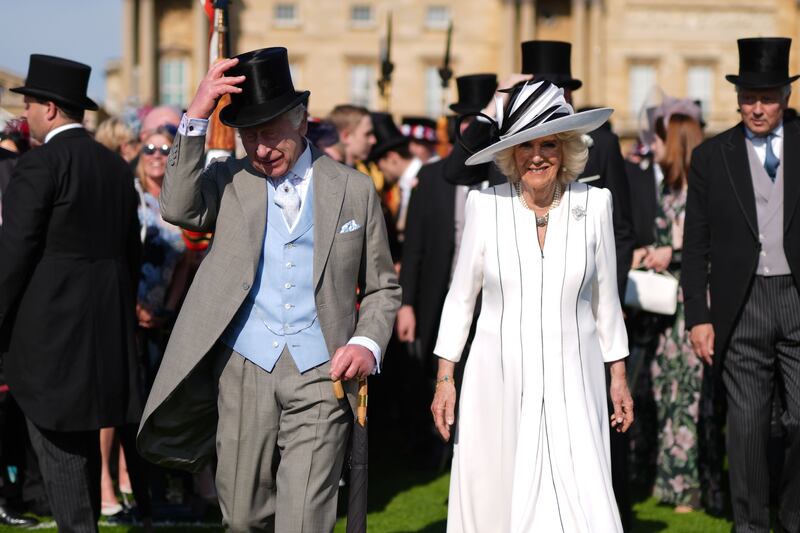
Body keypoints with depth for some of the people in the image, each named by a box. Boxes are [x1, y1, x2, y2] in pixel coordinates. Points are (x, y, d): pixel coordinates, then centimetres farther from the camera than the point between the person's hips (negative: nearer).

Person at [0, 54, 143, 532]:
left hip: (49, 330, -8)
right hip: (104, 331, 8)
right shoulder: (116, 165, 11)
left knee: (59, 448, -5)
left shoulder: (39, 165, -12)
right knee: (85, 441, 17)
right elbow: (132, 251, 16)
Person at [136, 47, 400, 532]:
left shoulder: (354, 189, 7)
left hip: (321, 377, -2)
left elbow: (382, 287, 12)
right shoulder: (230, 181, 8)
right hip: (244, 371, 2)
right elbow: (179, 209, -13)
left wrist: (368, 344, -7)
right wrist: (196, 116, -18)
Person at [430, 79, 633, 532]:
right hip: (499, 381, 0)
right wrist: (445, 379, 3)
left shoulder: (594, 205, -1)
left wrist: (619, 377, 11)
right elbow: (461, 297, 5)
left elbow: (606, 297, 9)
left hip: (571, 382, 0)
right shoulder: (486, 206, -3)